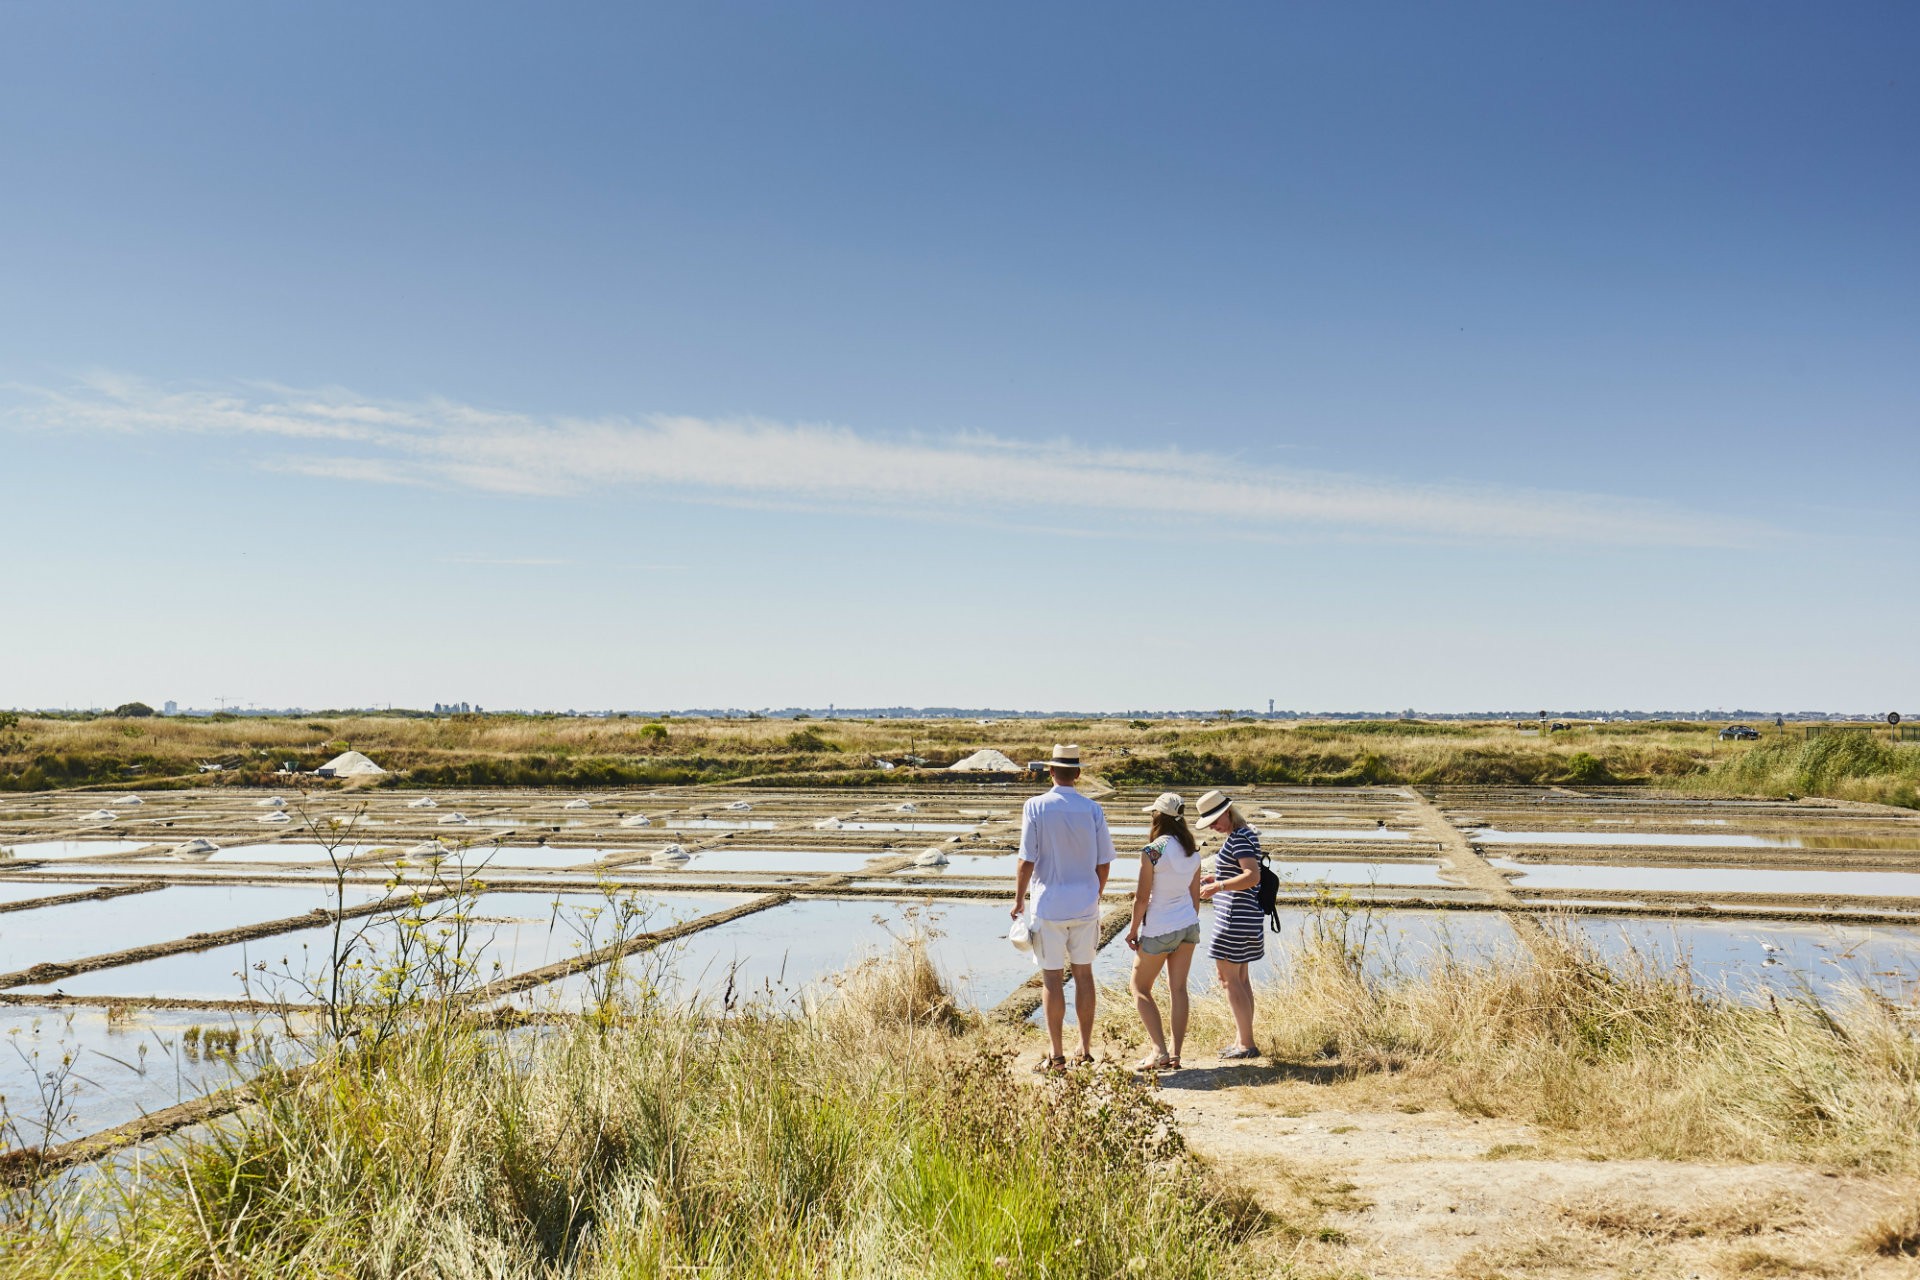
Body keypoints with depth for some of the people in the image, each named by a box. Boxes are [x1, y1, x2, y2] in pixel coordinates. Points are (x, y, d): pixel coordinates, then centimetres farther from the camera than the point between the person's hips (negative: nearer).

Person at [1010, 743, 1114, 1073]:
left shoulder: (1036, 807, -9)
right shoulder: (1092, 810, -1)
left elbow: (1028, 860, -10)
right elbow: (1104, 862, 3)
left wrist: (1018, 899, 3)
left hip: (1049, 906, -3)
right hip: (1085, 904, 3)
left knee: (1052, 978, 3)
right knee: (1084, 974, 13)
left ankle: (1057, 1055, 7)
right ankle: (1086, 1050, 20)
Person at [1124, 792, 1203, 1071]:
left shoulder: (1152, 851, -18)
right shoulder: (1193, 851, 2)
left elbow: (1142, 898, -16)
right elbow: (1195, 894, 10)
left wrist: (1133, 930, -4)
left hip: (1159, 930, -6)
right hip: (1188, 925, 6)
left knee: (1140, 988, 9)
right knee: (1178, 989, 11)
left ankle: (1160, 1051, 0)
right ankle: (1175, 1054, 11)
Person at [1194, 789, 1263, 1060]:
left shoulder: (1239, 838, -18)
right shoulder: (1245, 834, 13)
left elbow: (1253, 876, -27)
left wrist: (1219, 887, -29)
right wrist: (1215, 878, 17)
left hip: (1236, 916, -11)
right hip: (1245, 916, 11)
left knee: (1229, 979, -5)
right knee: (1240, 978, 14)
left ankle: (1247, 1044, -3)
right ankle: (1242, 1040, 20)